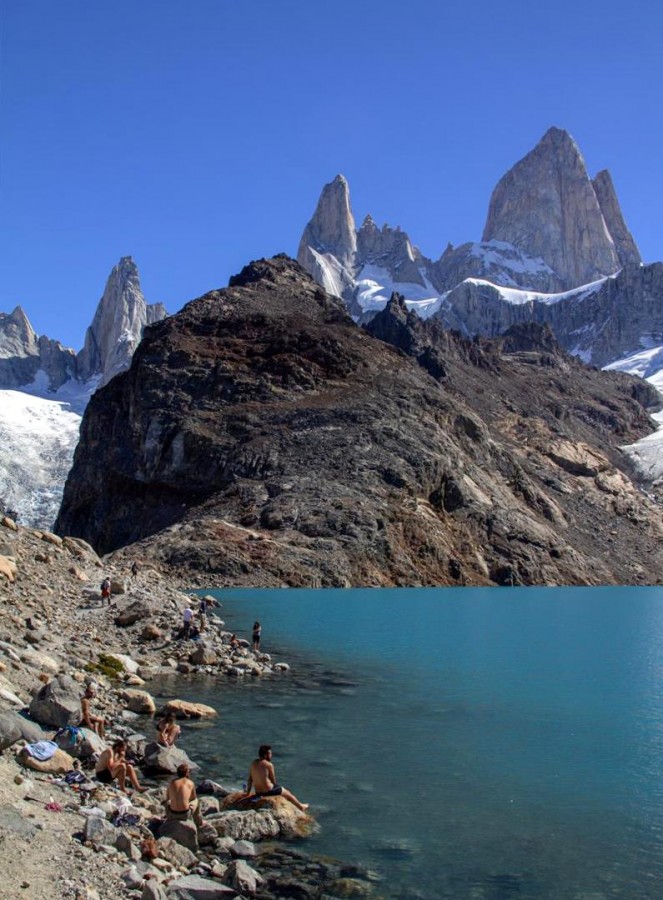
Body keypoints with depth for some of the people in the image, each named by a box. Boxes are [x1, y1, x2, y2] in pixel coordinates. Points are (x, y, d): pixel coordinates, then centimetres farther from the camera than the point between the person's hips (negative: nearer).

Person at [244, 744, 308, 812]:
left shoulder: (253, 763, 2)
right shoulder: (269, 765, -17)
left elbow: (250, 779, 7)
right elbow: (273, 781, -9)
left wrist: (248, 792, 15)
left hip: (258, 793, 7)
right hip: (268, 791, -7)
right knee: (288, 793, 19)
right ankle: (301, 807, 39)